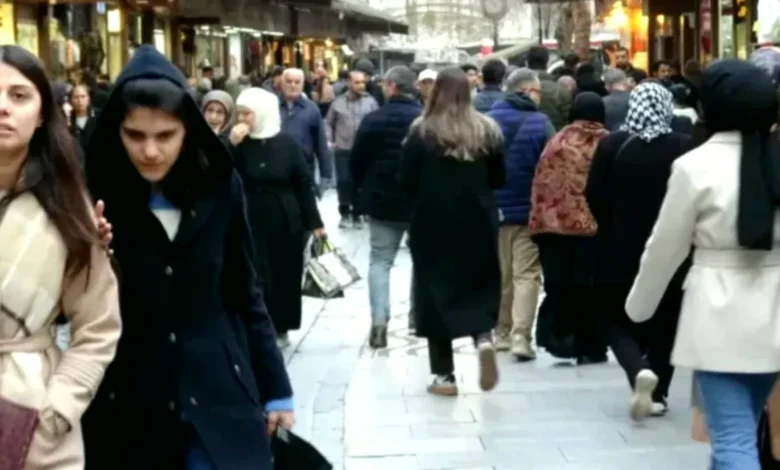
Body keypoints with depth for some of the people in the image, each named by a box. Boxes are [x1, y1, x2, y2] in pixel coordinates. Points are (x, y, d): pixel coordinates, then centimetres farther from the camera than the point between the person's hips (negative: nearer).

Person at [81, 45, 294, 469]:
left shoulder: (219, 186, -1)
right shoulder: (92, 196, -8)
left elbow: (244, 292, 7)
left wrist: (274, 389, 10)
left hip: (219, 397, 1)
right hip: (125, 407, -1)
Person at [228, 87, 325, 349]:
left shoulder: (287, 144, -3)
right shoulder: (239, 144, 0)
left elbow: (304, 184, 0)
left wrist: (314, 222, -2)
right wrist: (232, 145, -20)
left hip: (285, 220, 0)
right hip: (251, 221, 0)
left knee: (285, 273, 8)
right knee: (255, 276, -3)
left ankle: (280, 327, 21)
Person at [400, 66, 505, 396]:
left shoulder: (422, 132, -9)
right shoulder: (487, 130, -1)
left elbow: (407, 182, -7)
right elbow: (499, 179, 4)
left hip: (432, 224, -2)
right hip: (479, 223, 2)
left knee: (436, 291, 7)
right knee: (480, 287, 15)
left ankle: (444, 375, 8)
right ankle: (483, 337, -15)